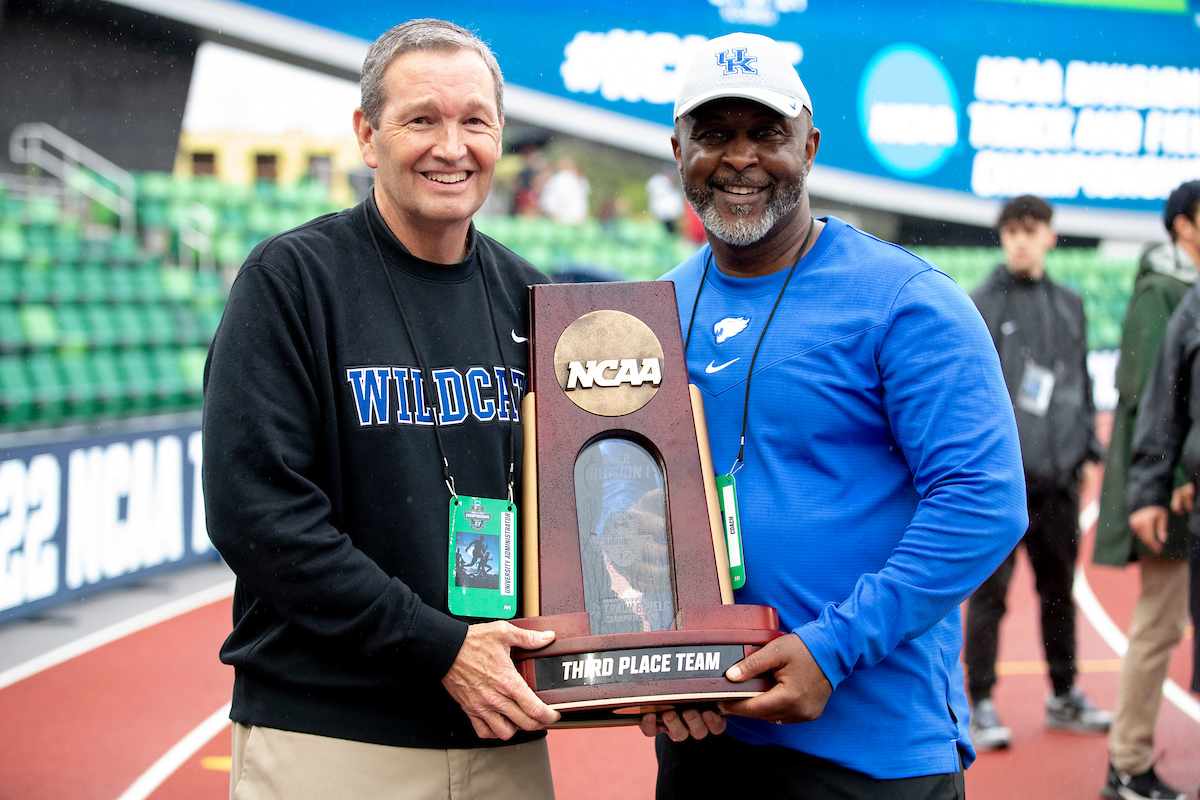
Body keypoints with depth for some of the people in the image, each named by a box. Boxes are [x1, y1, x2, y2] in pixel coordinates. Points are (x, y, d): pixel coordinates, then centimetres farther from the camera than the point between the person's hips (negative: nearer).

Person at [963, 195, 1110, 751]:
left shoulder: (1070, 305, 15)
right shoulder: (979, 305, -1)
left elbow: (1081, 384, 20)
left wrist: (1088, 450, 14)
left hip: (1059, 475, 5)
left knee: (1060, 588, 12)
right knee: (990, 591, -4)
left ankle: (1064, 696, 24)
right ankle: (981, 705, 3)